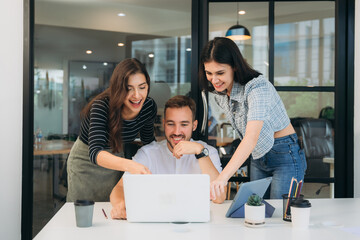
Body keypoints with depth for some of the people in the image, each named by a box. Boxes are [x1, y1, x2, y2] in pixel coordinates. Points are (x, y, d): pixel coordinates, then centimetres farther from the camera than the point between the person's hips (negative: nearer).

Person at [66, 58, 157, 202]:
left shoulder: (149, 107, -17)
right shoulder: (101, 106, -31)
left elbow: (149, 141, 4)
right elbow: (95, 152, -45)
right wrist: (129, 165, -62)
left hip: (115, 160, 4)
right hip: (85, 161, -3)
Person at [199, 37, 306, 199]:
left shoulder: (258, 87, -28)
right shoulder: (220, 94, -3)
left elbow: (251, 137, -41)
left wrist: (222, 177, -51)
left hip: (285, 156, -7)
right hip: (257, 158, 7)